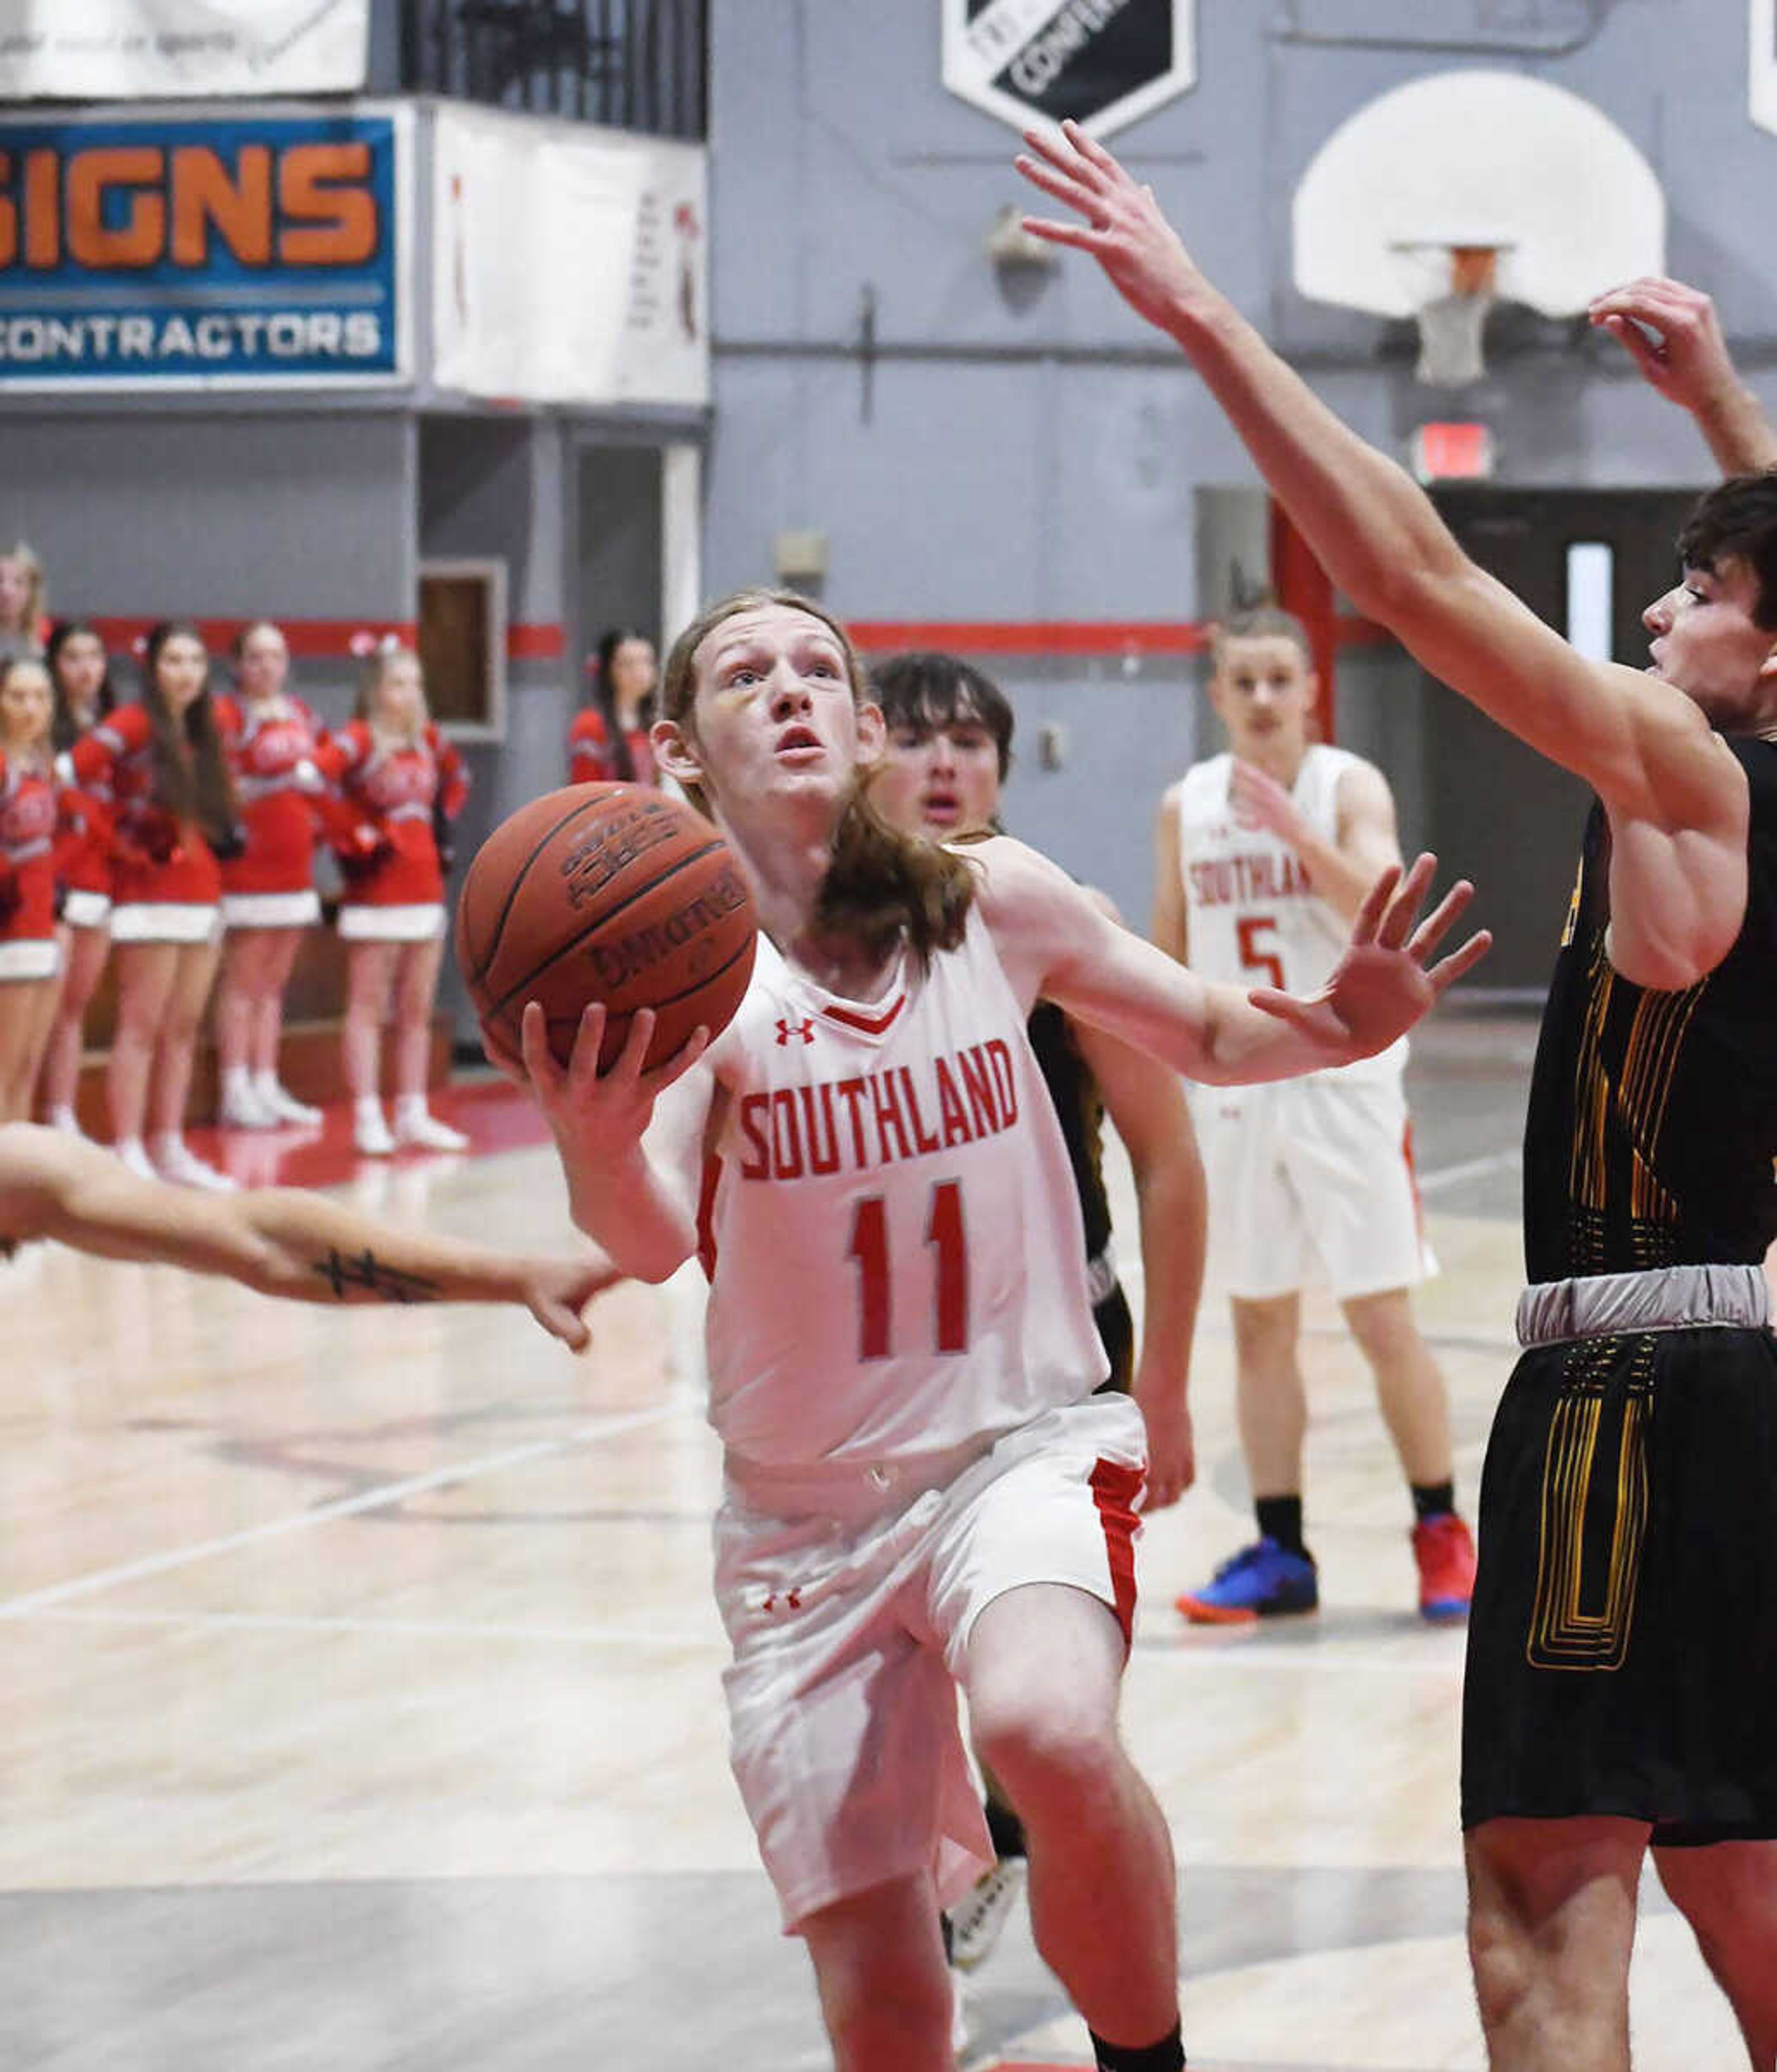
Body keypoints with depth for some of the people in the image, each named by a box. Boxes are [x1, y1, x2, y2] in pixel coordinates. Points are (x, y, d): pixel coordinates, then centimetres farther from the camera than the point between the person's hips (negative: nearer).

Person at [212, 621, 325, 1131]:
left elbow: (317, 773, 26)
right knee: (242, 982, -5)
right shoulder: (227, 717, -9)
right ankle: (237, 1092, -4)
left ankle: (267, 1086, 15)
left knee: (275, 982, 11)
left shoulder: (300, 715, 14)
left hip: (294, 866, 7)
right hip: (247, 863, -7)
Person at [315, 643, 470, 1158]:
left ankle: (413, 1115, 15)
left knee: (418, 1010, 10)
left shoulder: (427, 741, 11)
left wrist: (443, 820, 12)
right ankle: (368, 1118, -5)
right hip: (375, 896, -7)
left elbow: (456, 778, 29)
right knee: (368, 1006, -4)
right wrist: (353, 838, -21)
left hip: (425, 890, 7)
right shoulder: (359, 740, -10)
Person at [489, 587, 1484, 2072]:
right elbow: (654, 1240, -25)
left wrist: (1332, 1030, -10)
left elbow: (1206, 1035, 13)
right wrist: (593, 1145, -49)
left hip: (1023, 1442, 0)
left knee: (1050, 1732, -34)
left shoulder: (994, 905, -3)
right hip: (804, 1510, 1)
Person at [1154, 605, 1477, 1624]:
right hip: (1237, 1090, 4)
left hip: (1344, 1085, -4)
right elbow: (1170, 952, 14)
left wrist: (1296, 833, -33)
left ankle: (1443, 1535, 9)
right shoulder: (1186, 806, 5)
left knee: (1384, 1319, -4)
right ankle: (1280, 1553, 13)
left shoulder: (1350, 787, -8)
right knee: (1260, 1322, 7)